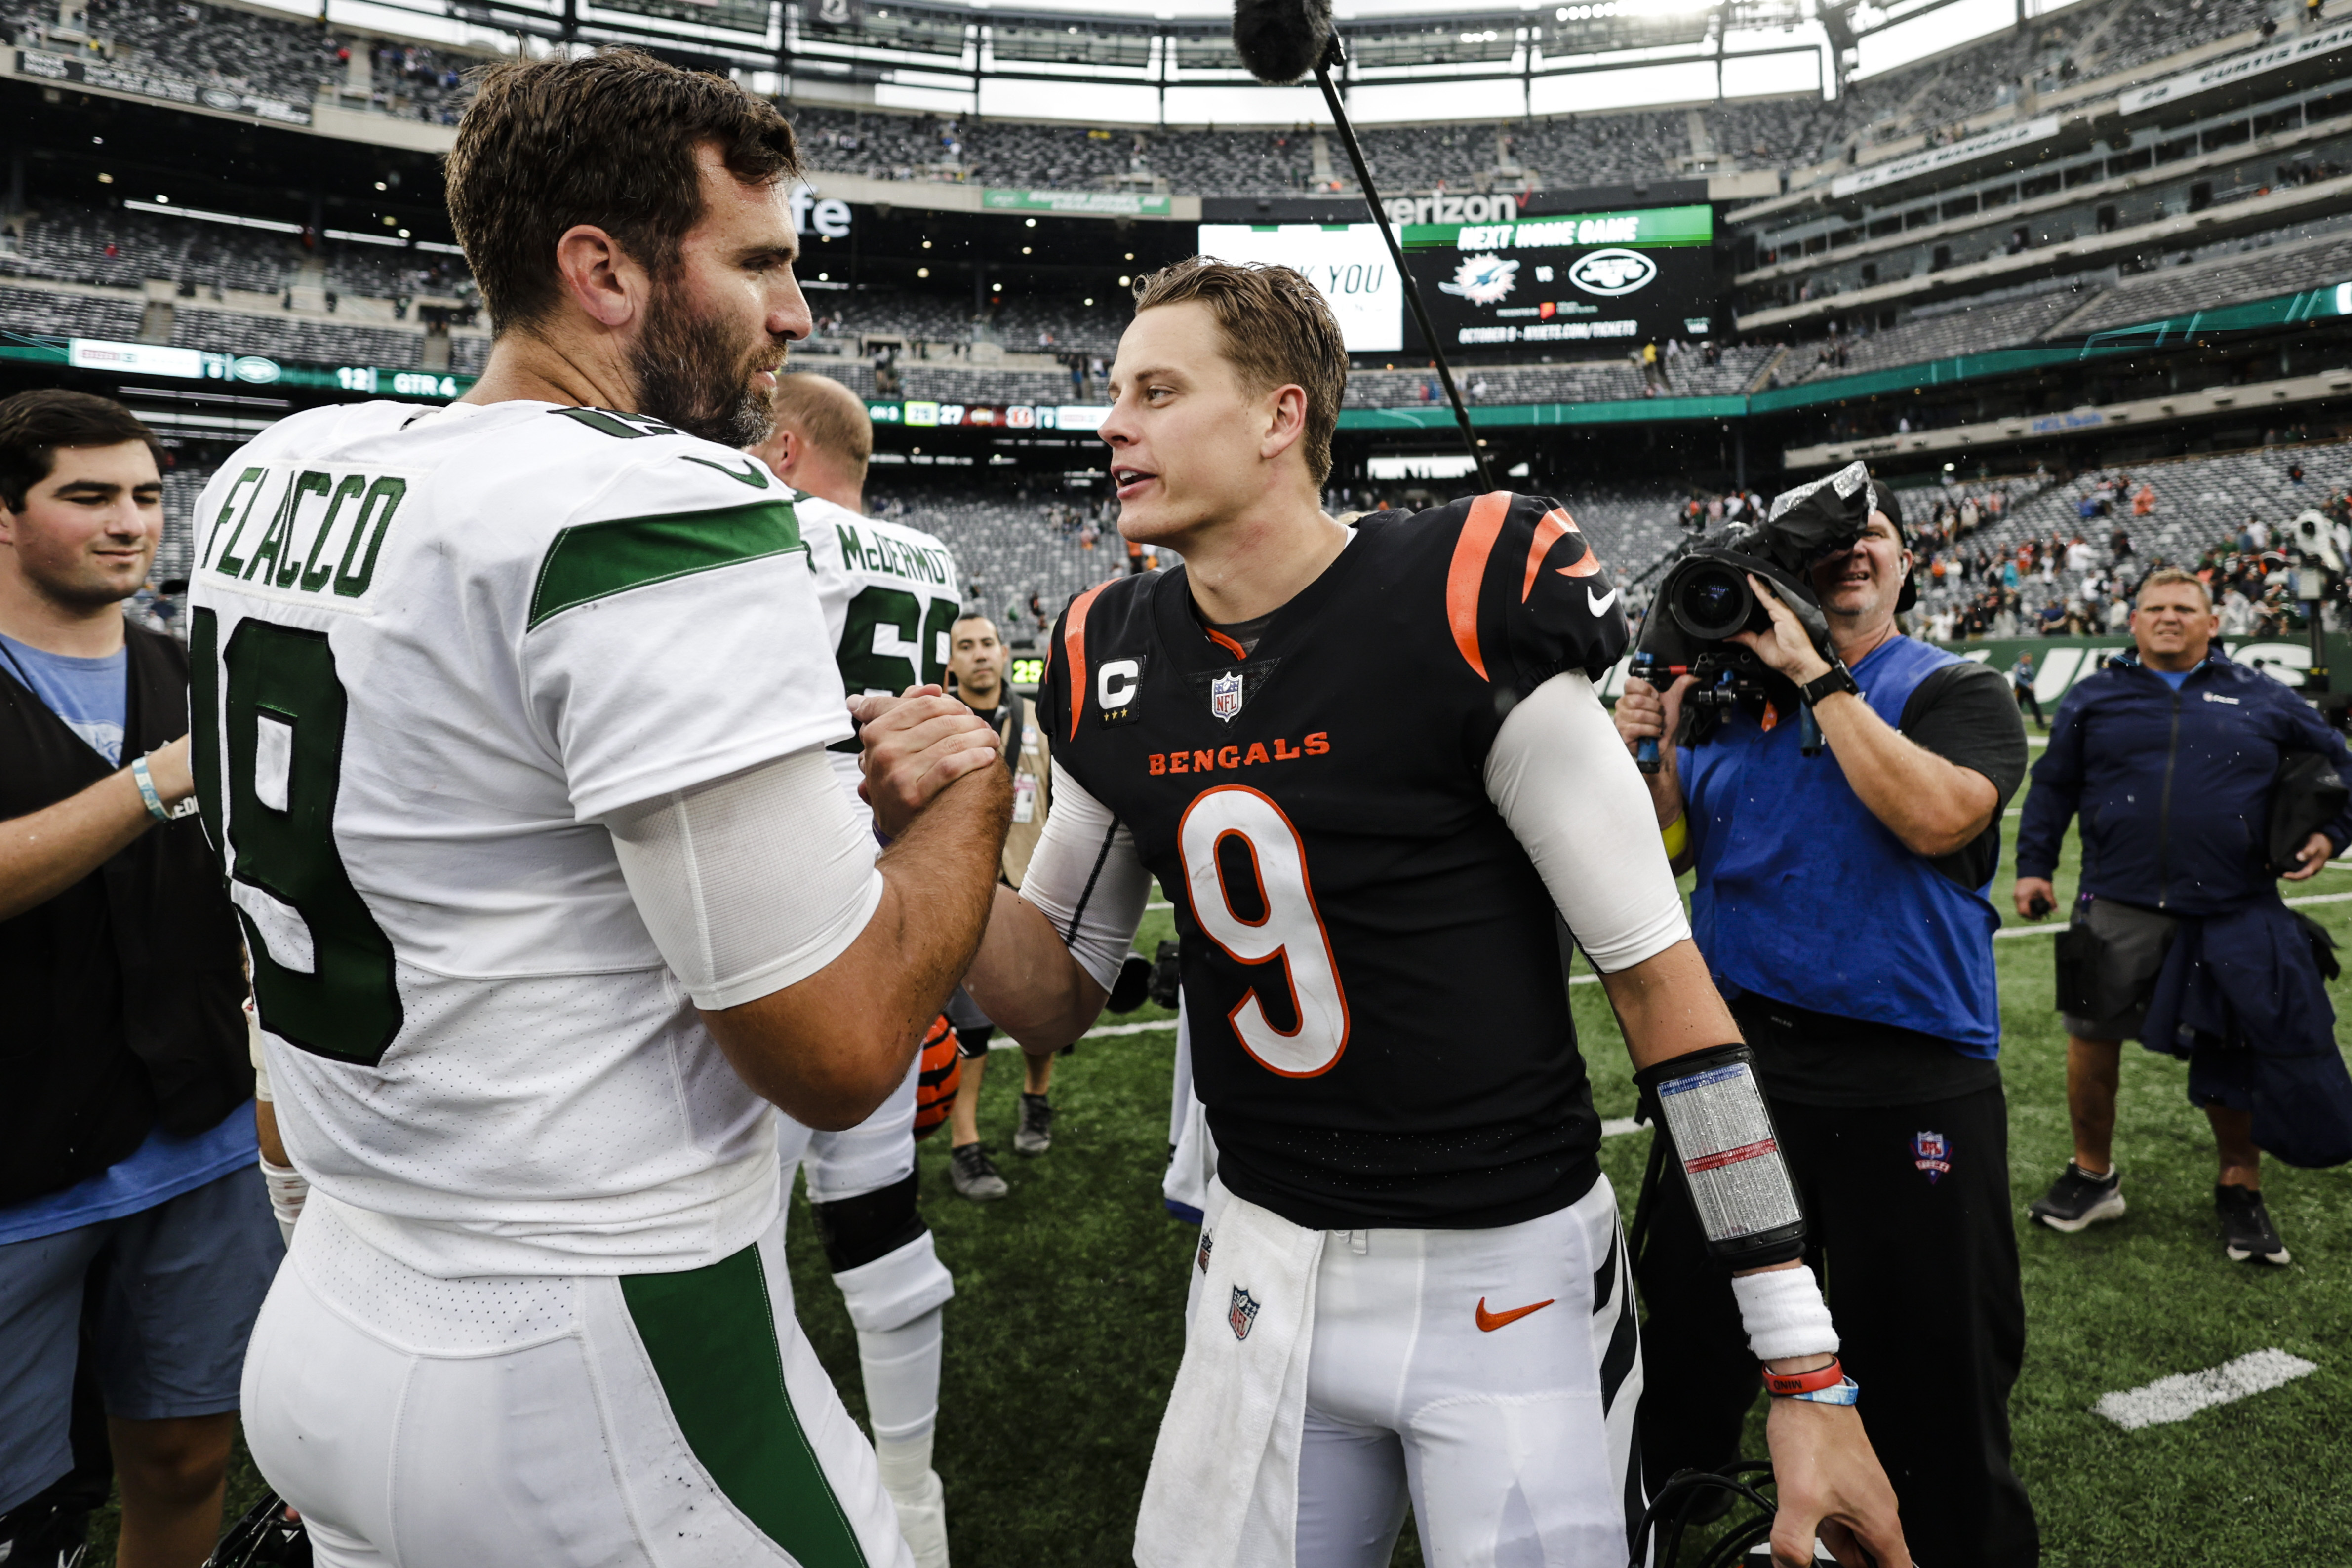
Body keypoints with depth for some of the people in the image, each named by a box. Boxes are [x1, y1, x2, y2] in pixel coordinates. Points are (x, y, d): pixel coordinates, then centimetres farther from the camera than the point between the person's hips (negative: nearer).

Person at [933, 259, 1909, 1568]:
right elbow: (1058, 1002, 7)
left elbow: (1660, 978, -13)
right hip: (1266, 1265, 5)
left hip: (1508, 1272, -4)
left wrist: (1810, 1376, -12)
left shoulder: (1467, 616, -16)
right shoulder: (1115, 670, 0)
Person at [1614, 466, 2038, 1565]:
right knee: (1689, 1330, 21)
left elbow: (1935, 816, -22)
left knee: (1930, 1376, 9)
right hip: (1734, 1059, 4)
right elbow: (1665, 849, 9)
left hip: (1904, 1089, -4)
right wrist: (1643, 755, -8)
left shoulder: (1955, 690, -2)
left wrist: (1819, 675, -18)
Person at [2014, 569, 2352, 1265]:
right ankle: (2093, 1175, 22)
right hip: (2119, 909, 0)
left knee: (2235, 1057, 6)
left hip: (2233, 916, 0)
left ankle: (2240, 1190, 26)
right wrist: (2033, 866, 5)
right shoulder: (2095, 698, 9)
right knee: (2092, 1041, 4)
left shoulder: (2263, 700, 11)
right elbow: (2052, 787, 11)